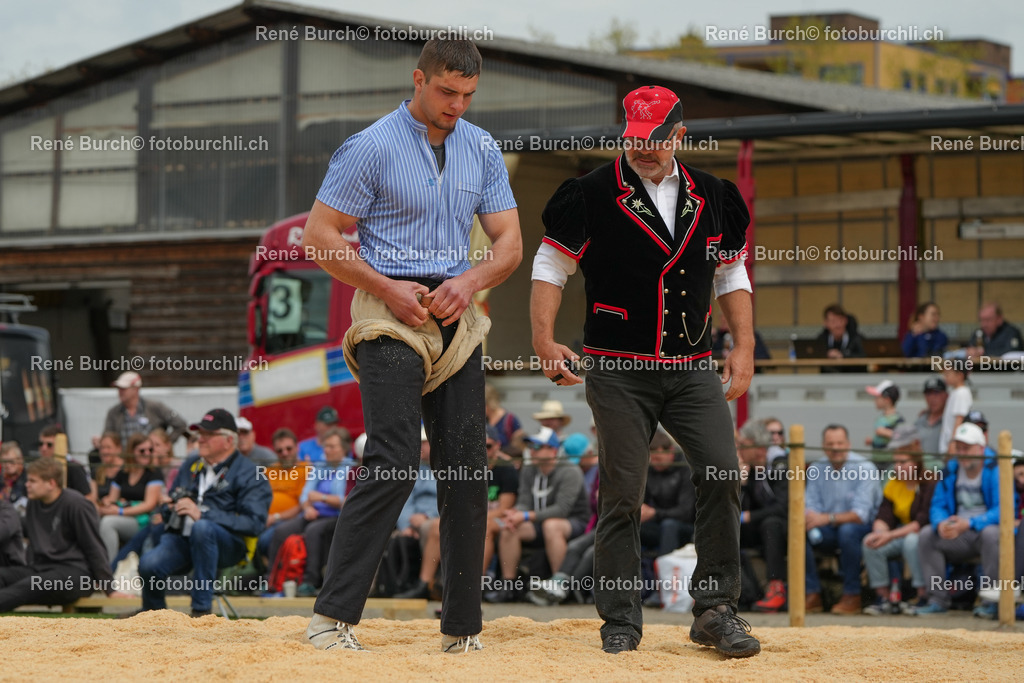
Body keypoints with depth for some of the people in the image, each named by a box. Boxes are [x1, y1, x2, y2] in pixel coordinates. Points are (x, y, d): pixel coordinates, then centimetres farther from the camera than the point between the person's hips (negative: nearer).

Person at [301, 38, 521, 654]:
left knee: (467, 465, 3)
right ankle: (332, 618, -16)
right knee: (395, 460, -17)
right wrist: (387, 289, -13)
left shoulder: (482, 150, 12)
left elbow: (510, 242, 12)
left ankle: (463, 630, 9)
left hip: (458, 318, 6)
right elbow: (320, 234, -4)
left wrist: (470, 281, -8)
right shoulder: (372, 147, -5)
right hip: (392, 311, -6)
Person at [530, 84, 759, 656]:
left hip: (694, 371, 3)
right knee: (623, 494, -3)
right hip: (619, 373, -3)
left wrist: (745, 346, 8)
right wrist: (545, 339, -12)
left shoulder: (713, 197, 9)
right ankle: (621, 624, 7)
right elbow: (551, 266, 1)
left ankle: (717, 612, -1)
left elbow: (731, 275, 18)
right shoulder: (592, 195, -3)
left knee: (723, 473, -10)